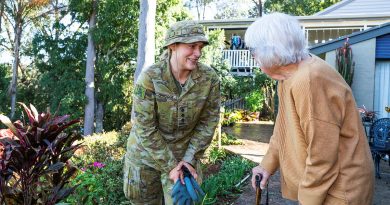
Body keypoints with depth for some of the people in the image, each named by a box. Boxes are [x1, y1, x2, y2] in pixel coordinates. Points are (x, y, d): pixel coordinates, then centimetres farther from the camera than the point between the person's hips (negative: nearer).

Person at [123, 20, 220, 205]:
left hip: (183, 153, 1)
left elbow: (208, 122, -7)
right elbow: (145, 129, -20)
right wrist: (170, 165, -17)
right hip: (145, 153, 0)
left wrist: (190, 159, -9)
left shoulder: (209, 78, -16)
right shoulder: (149, 78, -23)